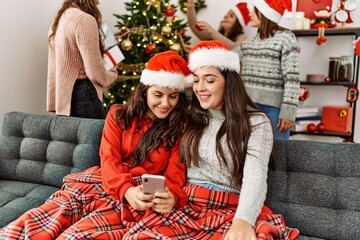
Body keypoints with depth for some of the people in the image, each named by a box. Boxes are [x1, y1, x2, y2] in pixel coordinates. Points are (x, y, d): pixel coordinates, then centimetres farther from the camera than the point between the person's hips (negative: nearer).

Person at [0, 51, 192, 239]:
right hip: (106, 185, 3)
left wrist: (171, 196, -24)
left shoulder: (181, 127, 5)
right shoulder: (118, 116, 10)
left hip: (141, 200, -2)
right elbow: (109, 160, -1)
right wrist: (126, 190, -22)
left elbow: (175, 172, 0)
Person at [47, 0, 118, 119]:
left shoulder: (58, 20, 12)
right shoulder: (84, 19, -15)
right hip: (84, 98, -9)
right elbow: (95, 74, -17)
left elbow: (53, 67, 15)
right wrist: (113, 73, 3)